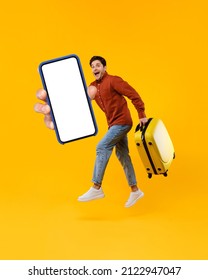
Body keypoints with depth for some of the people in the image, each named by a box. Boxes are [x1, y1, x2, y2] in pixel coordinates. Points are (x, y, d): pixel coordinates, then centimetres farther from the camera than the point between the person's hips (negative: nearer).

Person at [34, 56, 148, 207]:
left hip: (122, 122, -8)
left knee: (102, 147, -17)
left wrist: (142, 115, -13)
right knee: (122, 155, 10)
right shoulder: (93, 87, 13)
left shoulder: (113, 80, -9)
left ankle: (96, 188, -14)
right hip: (114, 124, 8)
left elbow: (134, 95, -12)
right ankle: (135, 191, 19)